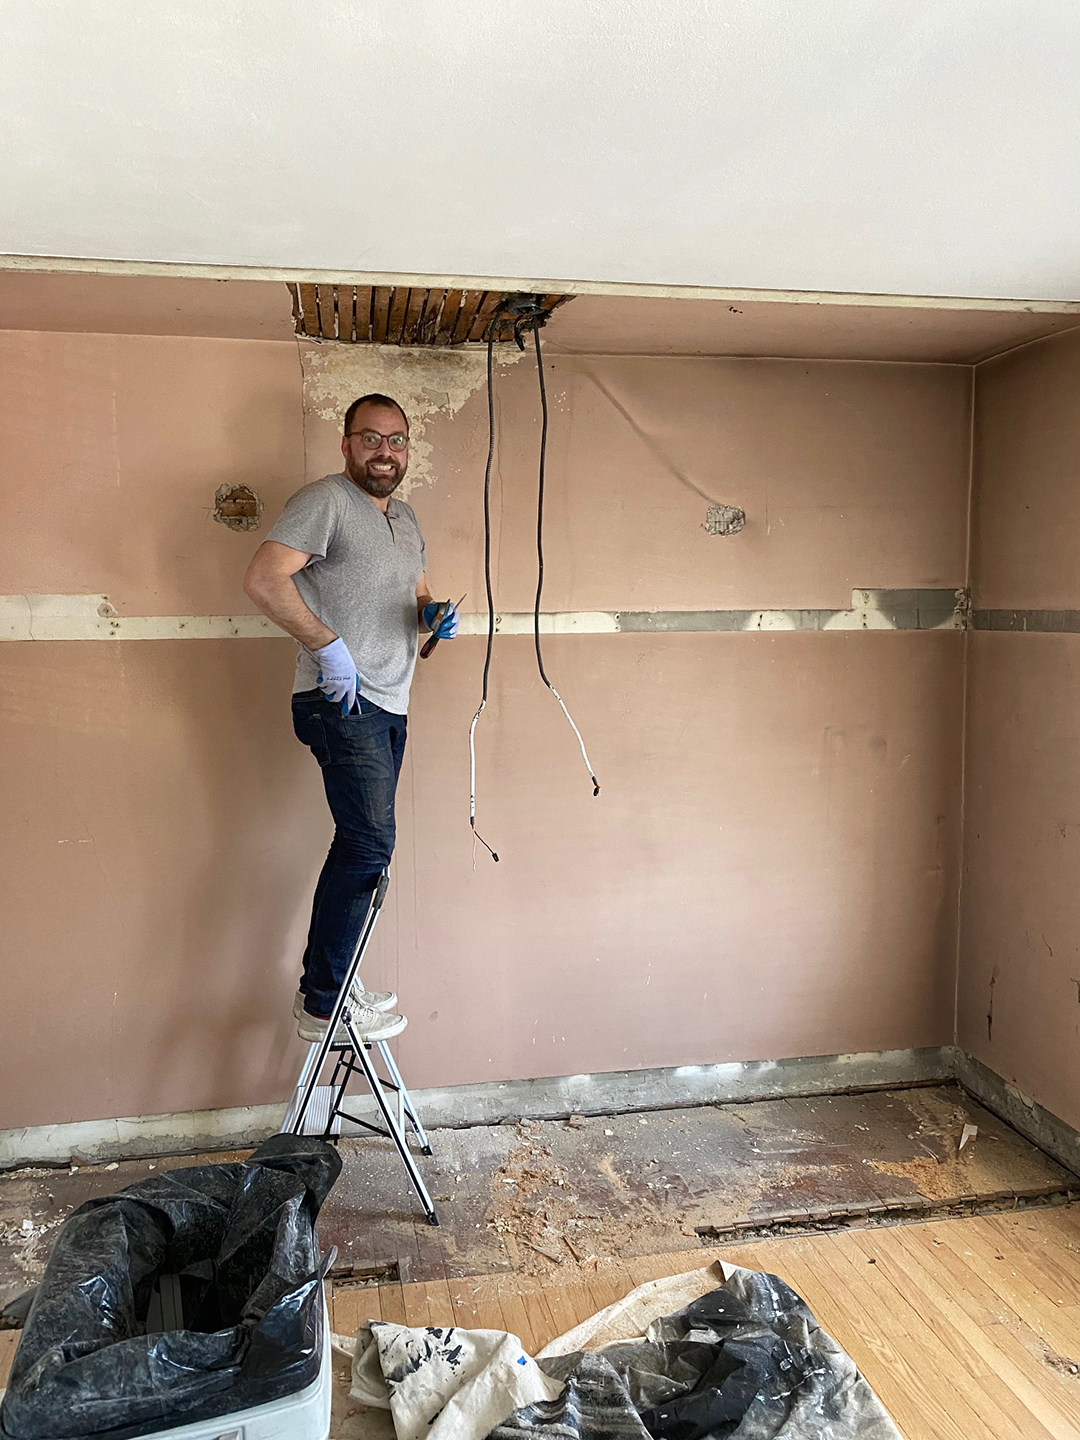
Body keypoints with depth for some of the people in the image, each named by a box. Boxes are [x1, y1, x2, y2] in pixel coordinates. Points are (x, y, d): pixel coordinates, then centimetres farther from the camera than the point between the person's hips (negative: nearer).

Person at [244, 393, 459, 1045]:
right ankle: (323, 1005, -2)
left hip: (389, 705, 9)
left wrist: (433, 614, 6)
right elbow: (264, 579, -19)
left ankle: (328, 984, 23)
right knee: (369, 844, -12)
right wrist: (328, 644, -22)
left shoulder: (405, 516, 20)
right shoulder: (325, 501, -8)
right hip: (342, 701, -9)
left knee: (362, 846, 11)